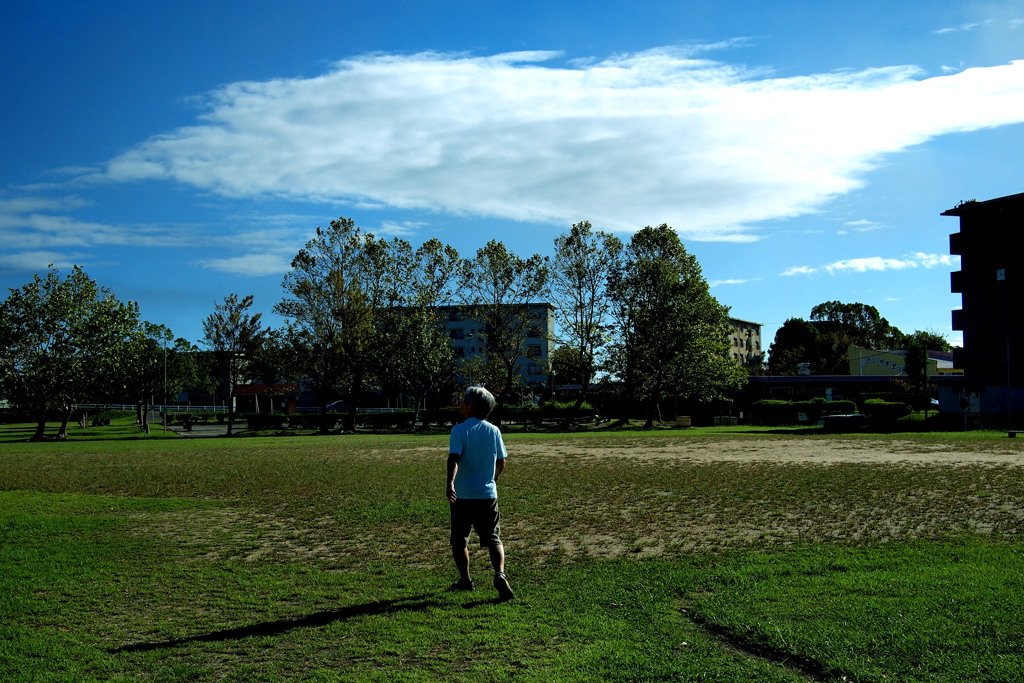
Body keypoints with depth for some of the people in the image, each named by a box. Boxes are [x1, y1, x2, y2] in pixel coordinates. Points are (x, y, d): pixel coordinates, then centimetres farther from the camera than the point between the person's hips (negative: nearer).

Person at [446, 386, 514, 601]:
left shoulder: (459, 430, -7)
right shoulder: (493, 430, 4)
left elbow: (454, 458, -22)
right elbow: (501, 462, 9)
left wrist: (450, 482, -33)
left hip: (462, 495, -3)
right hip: (488, 494, 3)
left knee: (459, 540, 14)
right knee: (493, 538, 7)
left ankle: (465, 580, 21)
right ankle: (500, 574, -15)